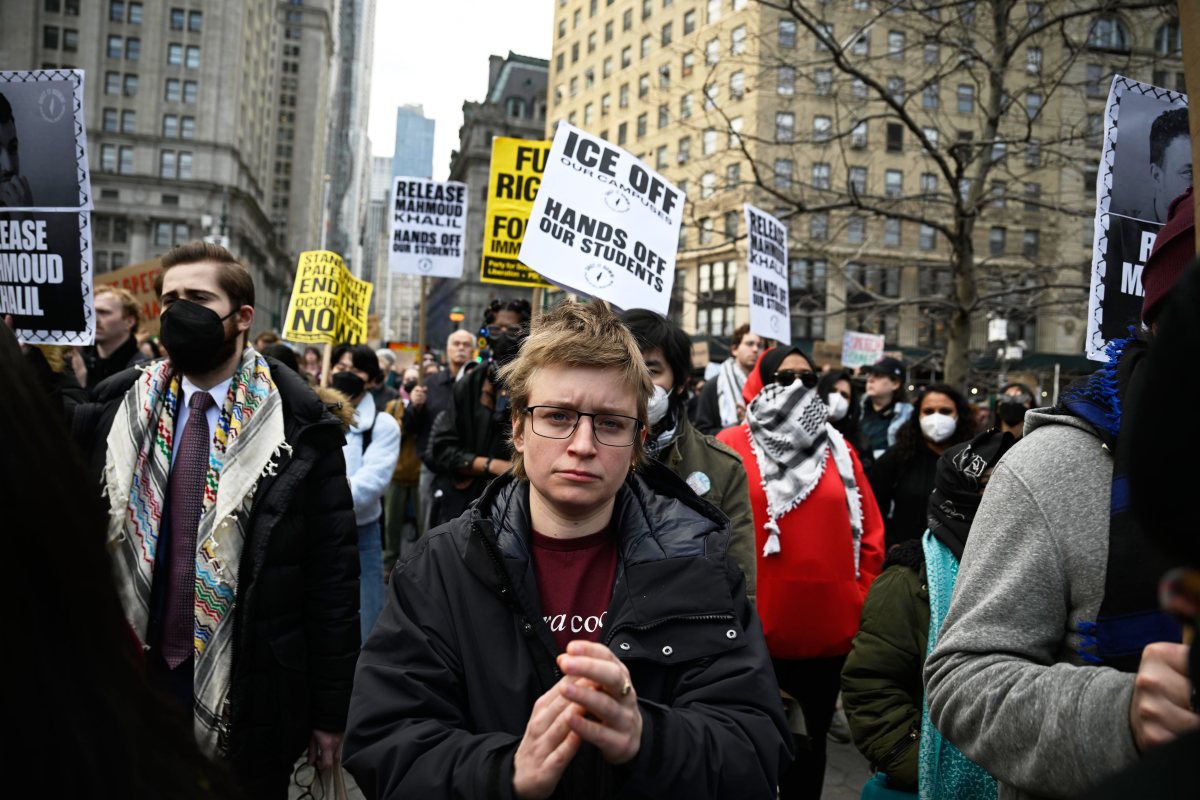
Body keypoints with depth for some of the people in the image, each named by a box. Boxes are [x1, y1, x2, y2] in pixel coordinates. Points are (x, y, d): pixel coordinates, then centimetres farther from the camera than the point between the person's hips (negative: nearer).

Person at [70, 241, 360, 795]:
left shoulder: (296, 429, -9)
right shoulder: (115, 410, 2)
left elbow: (333, 576, -7)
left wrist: (331, 711, -5)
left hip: (248, 694, -3)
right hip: (131, 681, 3)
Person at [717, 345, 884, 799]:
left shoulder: (839, 451, 7)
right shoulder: (730, 448, -5)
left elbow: (871, 536, 9)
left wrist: (859, 604, 3)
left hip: (827, 630, 3)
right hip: (748, 632, -3)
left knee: (811, 743, 18)